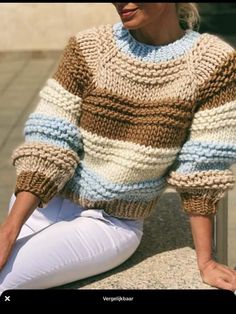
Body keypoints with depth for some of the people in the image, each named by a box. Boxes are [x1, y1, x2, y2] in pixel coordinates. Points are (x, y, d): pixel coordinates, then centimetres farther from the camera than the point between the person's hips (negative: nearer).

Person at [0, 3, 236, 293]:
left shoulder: (212, 62, -11)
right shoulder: (88, 48, -7)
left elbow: (201, 169, -8)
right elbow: (48, 145, -11)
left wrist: (205, 261, -7)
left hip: (111, 225, -2)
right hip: (44, 203, 3)